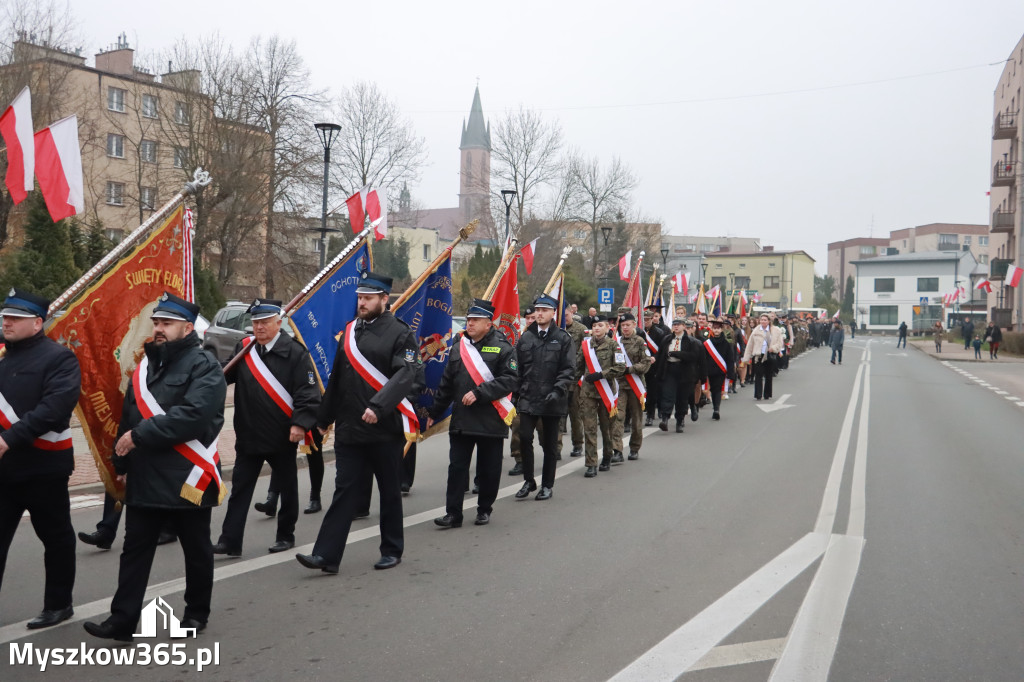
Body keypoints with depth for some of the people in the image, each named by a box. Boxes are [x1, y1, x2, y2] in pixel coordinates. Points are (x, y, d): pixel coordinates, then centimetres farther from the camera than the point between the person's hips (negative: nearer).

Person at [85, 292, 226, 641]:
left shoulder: (204, 366, -11)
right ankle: (122, 619, 13)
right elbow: (129, 415, 17)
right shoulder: (146, 364, 15)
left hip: (187, 479, -7)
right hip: (144, 479, 7)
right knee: (135, 549, 7)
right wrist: (122, 463, 12)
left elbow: (193, 416, -25)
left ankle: (197, 613, 25)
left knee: (196, 549, 9)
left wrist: (139, 435, -22)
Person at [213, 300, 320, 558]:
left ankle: (286, 536, 26)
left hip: (283, 436, -4)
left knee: (287, 488, 11)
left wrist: (300, 423, -19)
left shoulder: (294, 352, -9)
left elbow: (308, 392, -12)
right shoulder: (243, 348, 6)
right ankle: (230, 541, 10)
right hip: (248, 435, 4)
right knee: (239, 488, 5)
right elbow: (223, 376, 7)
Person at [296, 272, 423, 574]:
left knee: (390, 491, 10)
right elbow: (336, 377, 17)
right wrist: (324, 418, 19)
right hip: (349, 428, 5)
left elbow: (406, 375, -19)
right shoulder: (349, 331, 12)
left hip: (386, 428, -4)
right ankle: (326, 555, 5)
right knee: (345, 489, 4)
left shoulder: (400, 333, -7)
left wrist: (378, 406, -31)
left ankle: (392, 550, 24)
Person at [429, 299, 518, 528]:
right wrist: (434, 412, 17)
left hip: (491, 421, -4)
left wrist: (479, 393, -20)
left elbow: (510, 379, -15)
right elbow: (446, 383, 16)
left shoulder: (503, 348, -5)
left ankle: (484, 510, 24)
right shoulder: (458, 347, 11)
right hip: (460, 420, 4)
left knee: (489, 469, 8)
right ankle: (453, 513, 8)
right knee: (456, 467, 3)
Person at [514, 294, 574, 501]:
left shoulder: (563, 338, -1)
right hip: (528, 398, 2)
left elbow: (568, 368, -5)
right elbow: (518, 367, 12)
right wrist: (519, 391, 3)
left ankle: (547, 485, 20)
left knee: (550, 444, 8)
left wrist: (558, 391, -16)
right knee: (524, 438, -6)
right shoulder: (526, 337, 8)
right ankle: (528, 480, 11)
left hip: (551, 399, -2)